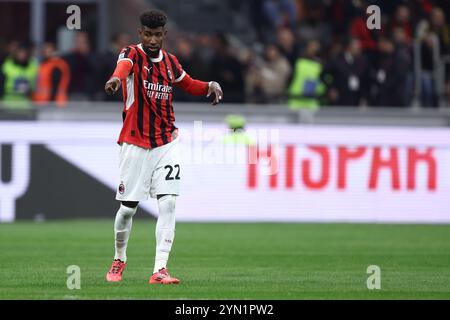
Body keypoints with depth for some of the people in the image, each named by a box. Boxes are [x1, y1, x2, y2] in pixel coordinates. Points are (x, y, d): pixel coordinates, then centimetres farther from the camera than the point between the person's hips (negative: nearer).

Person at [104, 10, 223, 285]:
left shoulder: (170, 62, 6)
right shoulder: (132, 54, -9)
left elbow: (188, 84, 24)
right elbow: (124, 65, -34)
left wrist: (211, 86, 3)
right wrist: (116, 78, -58)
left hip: (166, 143, 3)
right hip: (135, 144, -3)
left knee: (168, 203, -11)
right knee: (128, 207, 4)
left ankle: (160, 269, -13)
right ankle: (119, 259, 29)